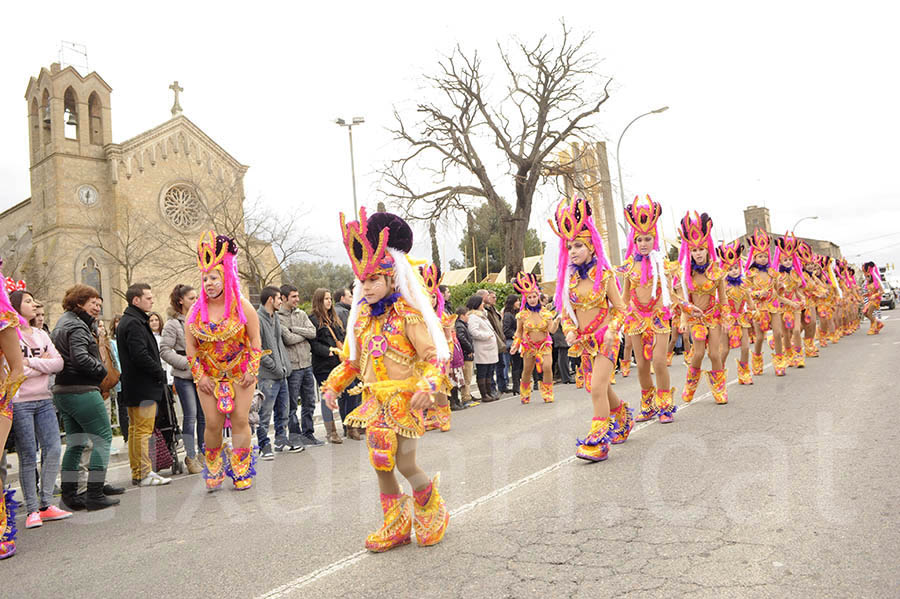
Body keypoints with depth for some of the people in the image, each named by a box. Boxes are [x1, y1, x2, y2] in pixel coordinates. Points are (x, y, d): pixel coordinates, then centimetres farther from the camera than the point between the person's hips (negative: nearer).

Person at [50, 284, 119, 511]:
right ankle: (95, 494, -4)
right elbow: (80, 357, -25)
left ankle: (69, 495, 19)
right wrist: (102, 370, -10)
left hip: (62, 391, 10)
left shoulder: (60, 325, 19)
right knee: (103, 438, -4)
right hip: (81, 391, -10)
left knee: (75, 444, 15)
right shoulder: (77, 326, -13)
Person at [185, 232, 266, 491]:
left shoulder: (242, 306, -5)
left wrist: (251, 371, -7)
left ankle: (242, 473, 12)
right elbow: (190, 347, 3)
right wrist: (199, 377, -3)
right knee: (213, 423, 0)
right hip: (208, 376, 1)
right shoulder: (196, 311, 0)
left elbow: (255, 340, -2)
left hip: (239, 374, -1)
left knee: (240, 421, -1)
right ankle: (214, 472, 21)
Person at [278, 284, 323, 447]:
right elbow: (288, 339, -18)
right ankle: (294, 435, 15)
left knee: (309, 403, 13)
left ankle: (307, 434, 25)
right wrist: (304, 334, -4)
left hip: (307, 364, 7)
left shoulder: (301, 314, 11)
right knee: (292, 404, 3)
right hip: (292, 366, -6)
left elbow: (313, 332, -1)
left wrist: (294, 329, -10)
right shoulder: (277, 317, -9)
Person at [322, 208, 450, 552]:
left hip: (403, 398, -6)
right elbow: (351, 358, 15)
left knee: (405, 464, -2)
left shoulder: (408, 314, -12)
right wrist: (333, 385, 5)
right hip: (373, 400, 6)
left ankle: (432, 511, 28)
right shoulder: (361, 316, 7)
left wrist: (427, 386, -30)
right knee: (381, 464, 9)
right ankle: (396, 525, 27)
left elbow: (433, 355, -15)